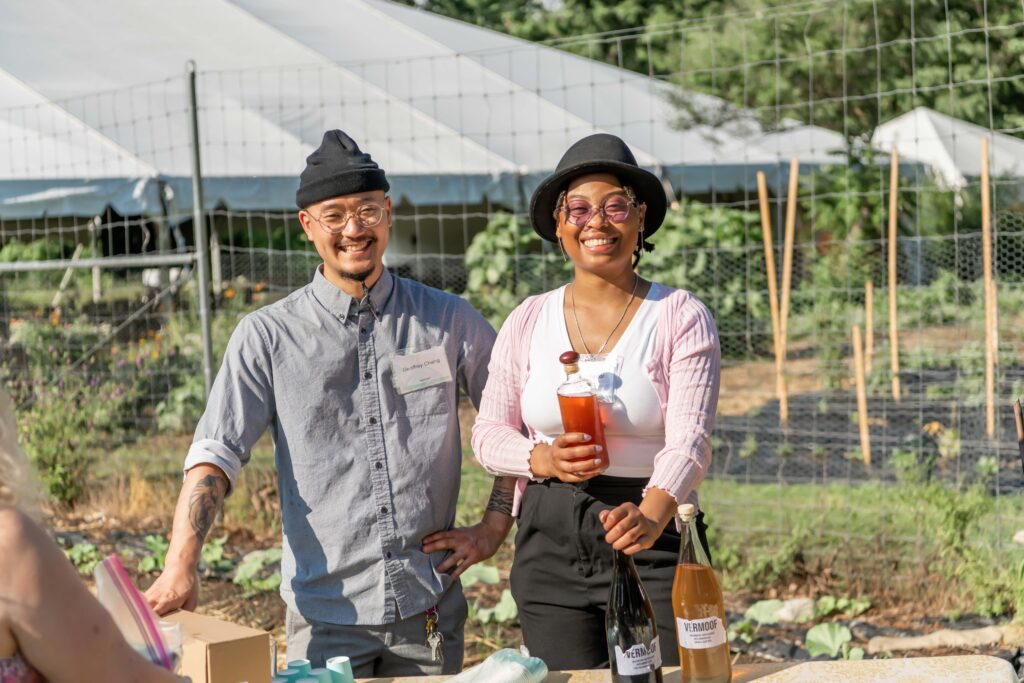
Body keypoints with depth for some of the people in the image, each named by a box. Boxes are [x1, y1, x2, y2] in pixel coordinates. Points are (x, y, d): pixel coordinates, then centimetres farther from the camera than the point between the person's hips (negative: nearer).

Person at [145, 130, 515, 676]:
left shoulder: (449, 321, 4)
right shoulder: (267, 337, 0)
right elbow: (215, 456, -6)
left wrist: (494, 527, 4)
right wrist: (181, 565, -19)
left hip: (431, 611, 2)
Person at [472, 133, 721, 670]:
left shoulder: (682, 318, -5)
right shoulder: (528, 321, 5)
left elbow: (689, 439, -16)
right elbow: (488, 433, 8)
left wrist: (652, 515, -35)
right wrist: (543, 459, -14)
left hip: (654, 539, -3)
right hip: (549, 541, 3)